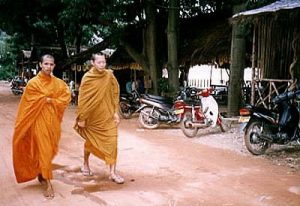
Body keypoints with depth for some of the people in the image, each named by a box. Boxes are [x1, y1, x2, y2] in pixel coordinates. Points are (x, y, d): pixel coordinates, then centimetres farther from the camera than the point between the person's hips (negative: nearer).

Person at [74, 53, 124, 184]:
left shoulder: (109, 76, -3)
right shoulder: (87, 78, -10)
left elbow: (115, 94, 3)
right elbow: (82, 99, -8)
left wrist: (116, 112, -1)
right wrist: (81, 118, -8)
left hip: (107, 115, 1)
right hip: (92, 116, -1)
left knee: (112, 141, -7)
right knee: (90, 141, 16)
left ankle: (112, 172, -2)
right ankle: (85, 165, 38)